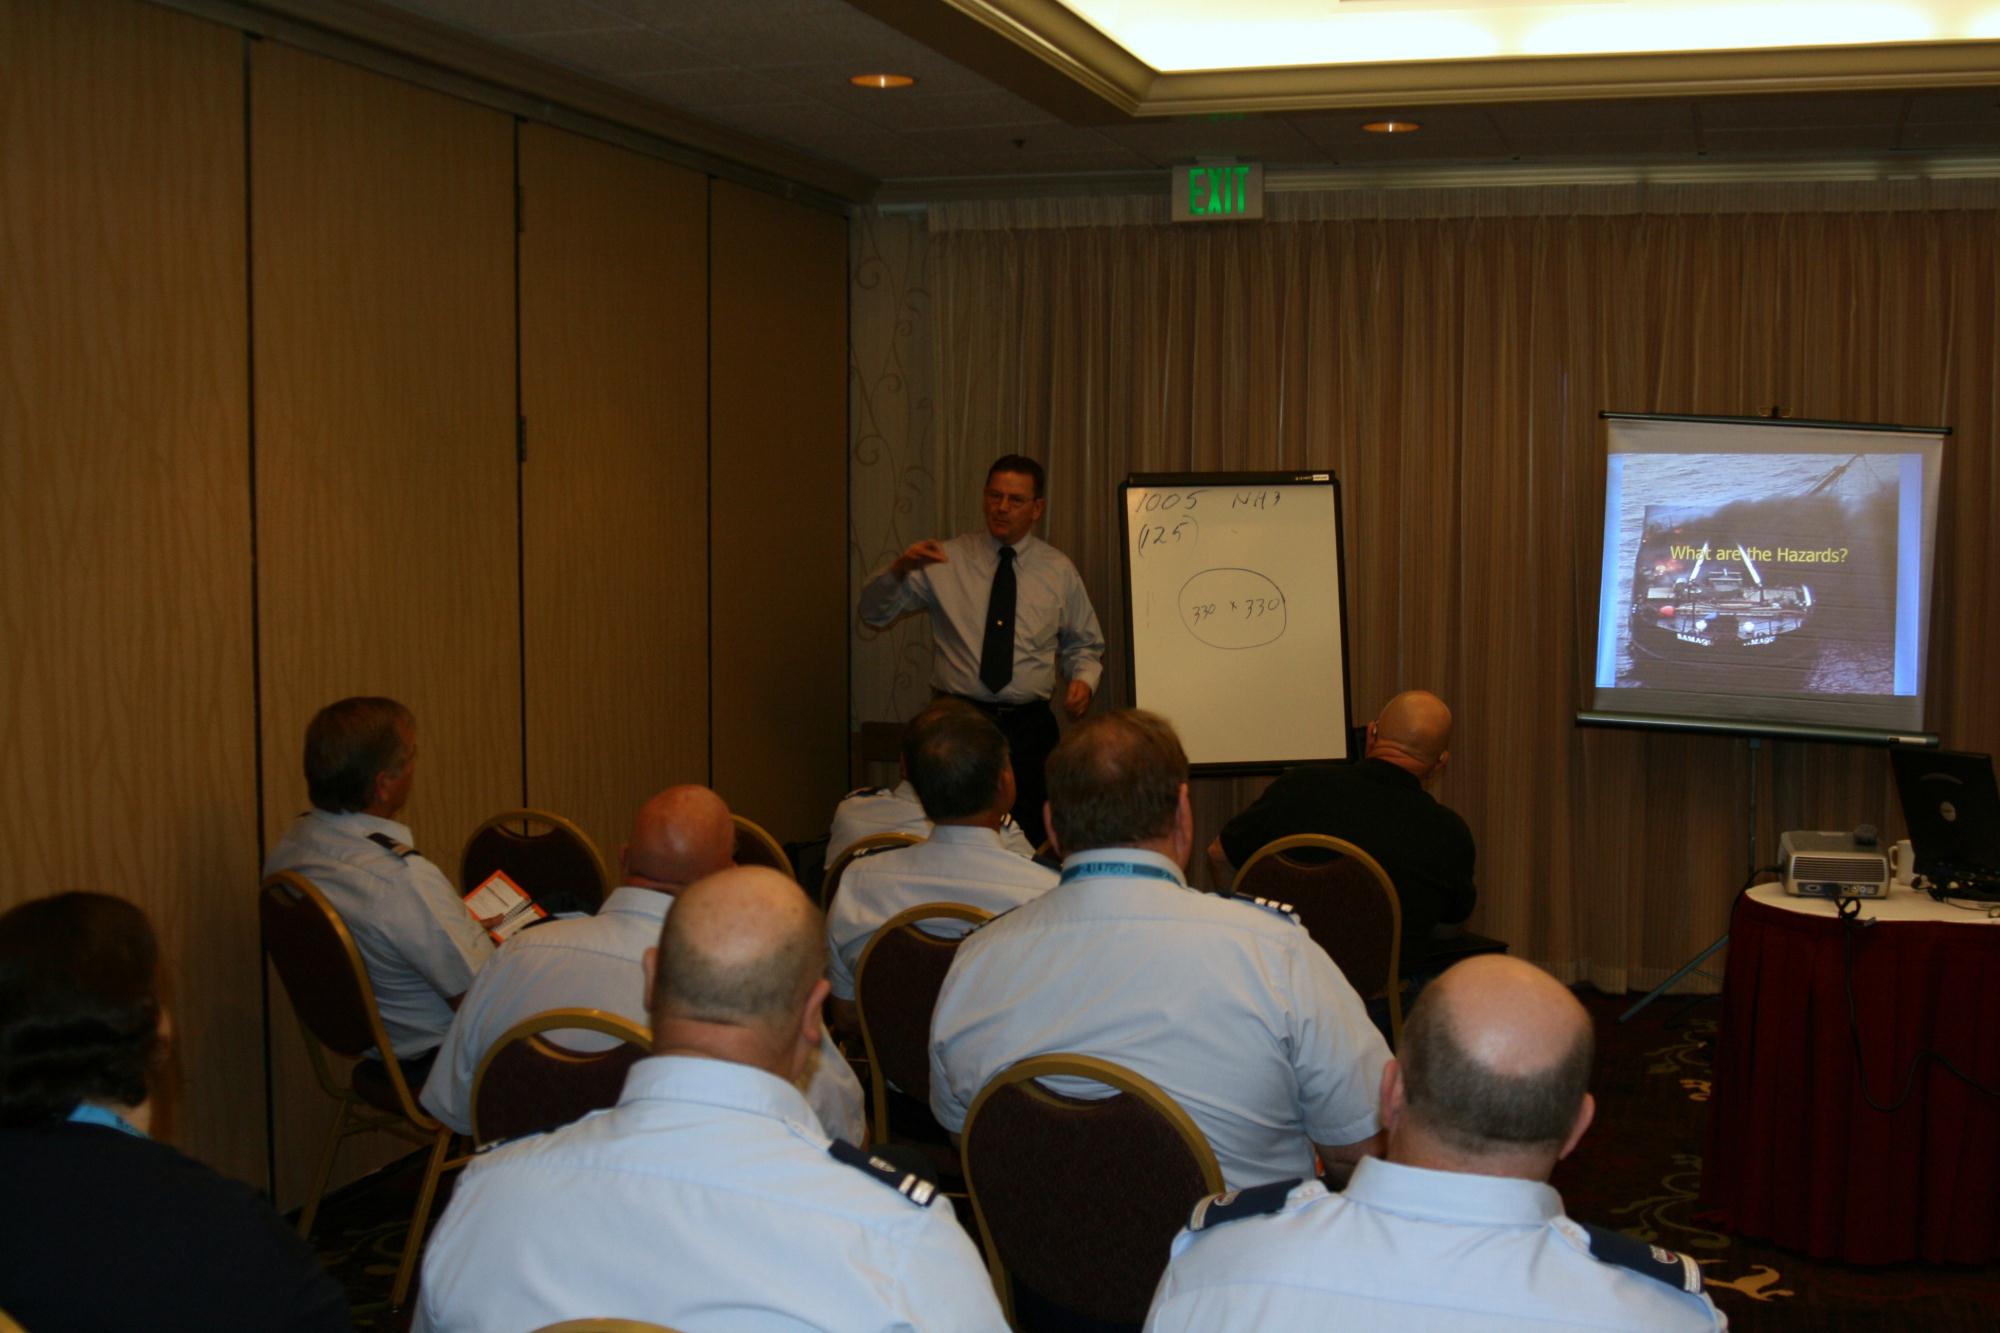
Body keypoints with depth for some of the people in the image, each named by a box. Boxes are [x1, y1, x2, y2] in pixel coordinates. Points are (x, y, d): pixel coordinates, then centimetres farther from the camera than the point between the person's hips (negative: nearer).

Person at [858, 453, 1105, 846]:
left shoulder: (1059, 570, 7)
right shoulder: (947, 560, 4)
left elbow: (1084, 645, 17)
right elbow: (874, 613, 3)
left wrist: (1083, 679, -4)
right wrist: (899, 568, -16)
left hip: (1028, 725, 1)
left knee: (1030, 840, 0)